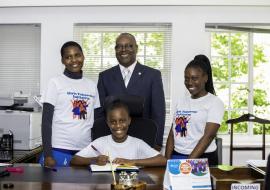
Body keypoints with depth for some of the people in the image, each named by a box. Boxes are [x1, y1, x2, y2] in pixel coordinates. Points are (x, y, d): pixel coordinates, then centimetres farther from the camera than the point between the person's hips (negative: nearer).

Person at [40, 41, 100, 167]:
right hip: (59, 150, -3)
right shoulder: (55, 83, -1)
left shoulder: (92, 86, 10)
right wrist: (47, 154, -8)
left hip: (85, 151, 4)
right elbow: (46, 120, -3)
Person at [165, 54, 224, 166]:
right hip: (176, 157, 4)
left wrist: (189, 162, -18)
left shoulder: (214, 102, -4)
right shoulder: (181, 102, 12)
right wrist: (167, 160, -2)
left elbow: (209, 135, -12)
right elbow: (172, 133, 9)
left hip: (202, 160, -4)